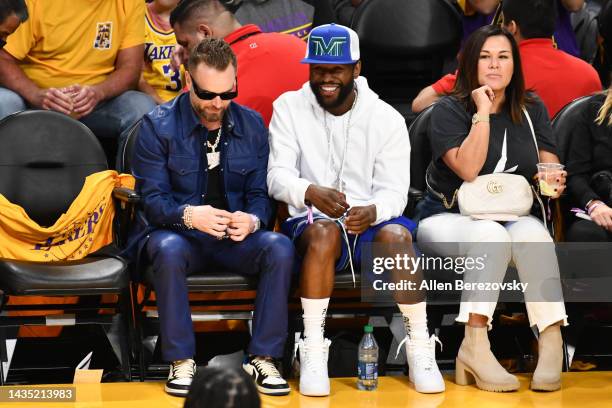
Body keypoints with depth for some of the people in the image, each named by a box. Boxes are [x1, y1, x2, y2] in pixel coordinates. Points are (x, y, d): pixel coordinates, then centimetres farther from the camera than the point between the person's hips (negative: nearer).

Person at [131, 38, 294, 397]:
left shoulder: (252, 125, 5)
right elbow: (152, 199, -9)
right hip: (182, 234, -2)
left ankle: (262, 360, -20)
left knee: (280, 247, -28)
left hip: (236, 238, 2)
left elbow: (261, 193, 4)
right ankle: (182, 361, -25)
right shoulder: (158, 126, -5)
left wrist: (252, 219, -20)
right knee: (169, 249, -37)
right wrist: (188, 215, -30)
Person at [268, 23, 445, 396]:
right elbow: (278, 176, -8)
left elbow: (394, 190, -5)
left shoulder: (386, 118, 1)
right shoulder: (289, 108, 2)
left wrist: (373, 211, -30)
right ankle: (313, 352, -29)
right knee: (324, 232, -36)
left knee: (397, 236, -33)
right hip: (311, 221, -1)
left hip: (369, 220, 1)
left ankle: (421, 351, -22)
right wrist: (309, 192, -33)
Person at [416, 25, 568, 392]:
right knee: (492, 236, -37)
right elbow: (469, 170, -18)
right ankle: (475, 348, -39)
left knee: (532, 232, -33)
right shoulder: (449, 110, -3)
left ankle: (551, 343, -38)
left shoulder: (532, 110, 10)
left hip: (514, 217, 3)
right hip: (450, 219, -3)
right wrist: (482, 112, -18)